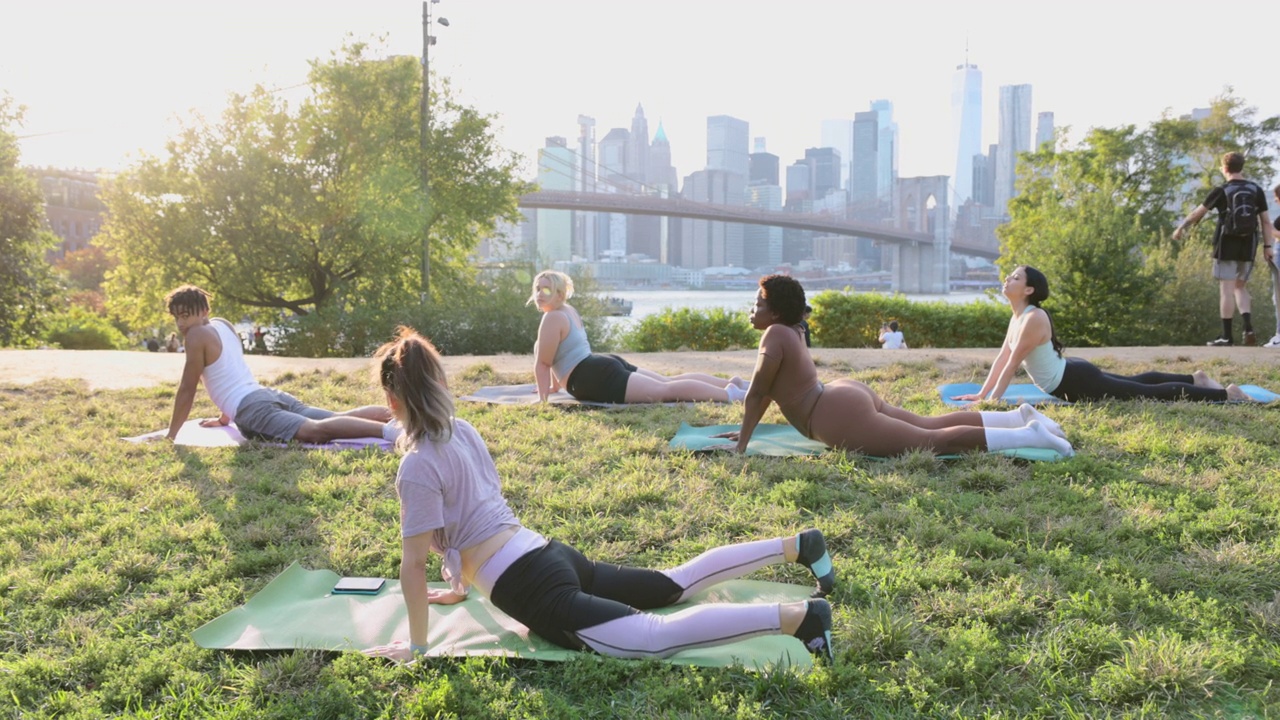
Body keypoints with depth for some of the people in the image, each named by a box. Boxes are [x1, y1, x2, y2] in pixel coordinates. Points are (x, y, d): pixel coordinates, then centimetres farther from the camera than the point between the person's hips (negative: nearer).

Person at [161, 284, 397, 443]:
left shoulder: (198, 335, 0)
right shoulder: (223, 324, 25)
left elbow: (187, 389, 0)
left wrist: (171, 435, 8)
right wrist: (225, 418, 45)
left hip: (252, 409, -9)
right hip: (271, 395, 9)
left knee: (315, 430, -30)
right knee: (338, 418, 5)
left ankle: (387, 430, -50)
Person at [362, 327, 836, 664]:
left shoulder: (418, 465, -13)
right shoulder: (462, 432, 13)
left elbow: (414, 563, -13)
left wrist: (416, 646, -3)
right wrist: (462, 586, 33)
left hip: (532, 588, -9)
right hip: (548, 554, 9)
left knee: (656, 638, -18)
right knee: (675, 585, 19)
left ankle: (799, 616, -28)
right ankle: (796, 545, 22)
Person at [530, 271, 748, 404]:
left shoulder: (552, 318, -9)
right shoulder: (568, 310, 22)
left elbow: (542, 362, -11)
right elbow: (559, 356, 32)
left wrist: (542, 396, -3)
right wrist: (554, 385, 36)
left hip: (600, 379, -10)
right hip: (606, 368, 10)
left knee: (665, 390, -17)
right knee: (669, 381, 12)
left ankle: (728, 395, -24)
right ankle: (730, 383, 11)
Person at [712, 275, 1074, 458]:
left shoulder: (775, 335, -11)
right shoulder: (789, 332, 18)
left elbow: (756, 394, -12)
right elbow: (770, 392, 26)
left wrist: (742, 444, -6)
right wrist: (741, 430, 28)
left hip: (841, 416, -10)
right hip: (850, 396, 10)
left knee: (933, 441, -12)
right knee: (931, 423, 17)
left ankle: (1030, 435, -15)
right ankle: (1020, 416, 17)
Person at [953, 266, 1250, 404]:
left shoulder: (1033, 319, -25)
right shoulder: (1017, 317, 3)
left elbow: (1012, 366, -27)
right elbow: (1001, 359, 8)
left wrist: (991, 401, -24)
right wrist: (980, 394, 6)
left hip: (1076, 381, -9)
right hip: (1070, 375, 9)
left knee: (1151, 393, 0)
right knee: (1136, 382, 28)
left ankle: (1225, 393, 10)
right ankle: (1195, 378, 45)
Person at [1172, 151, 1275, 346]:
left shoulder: (1221, 191, -5)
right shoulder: (1256, 190, 5)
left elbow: (1197, 213, 1)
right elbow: (1266, 221, 4)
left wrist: (1180, 228, 15)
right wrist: (1268, 246, 7)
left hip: (1227, 245, -4)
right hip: (1248, 246, 4)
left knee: (1226, 288, -2)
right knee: (1240, 287, 16)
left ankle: (1227, 336, -1)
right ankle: (1248, 327, -2)